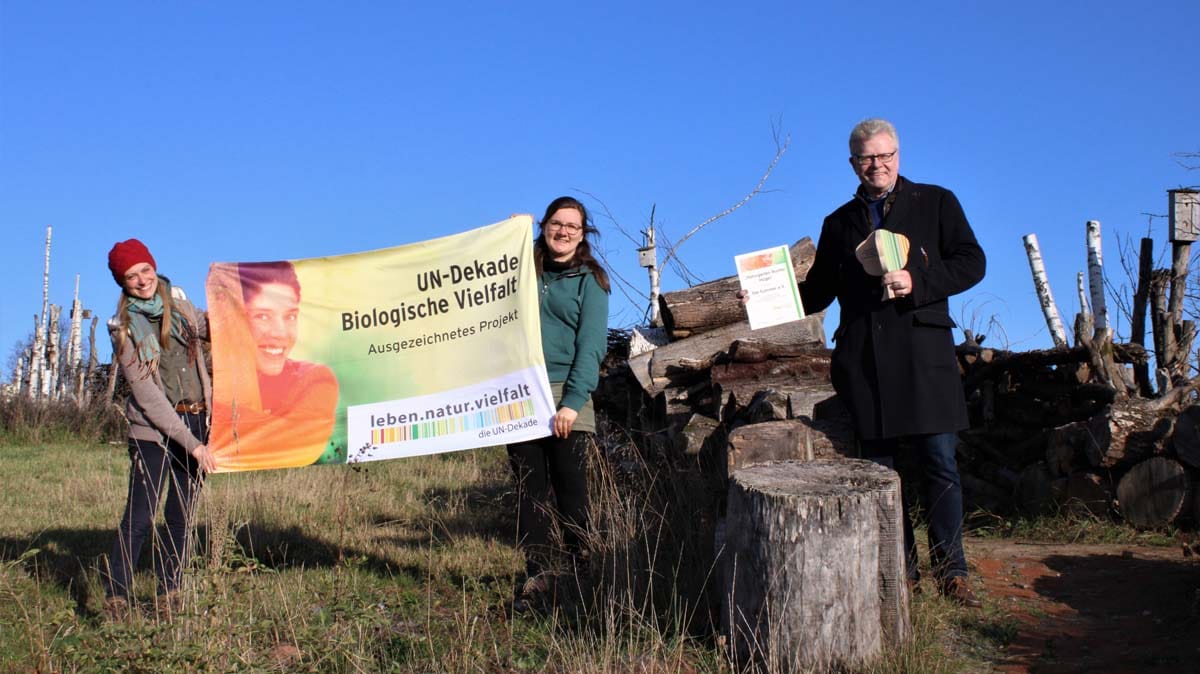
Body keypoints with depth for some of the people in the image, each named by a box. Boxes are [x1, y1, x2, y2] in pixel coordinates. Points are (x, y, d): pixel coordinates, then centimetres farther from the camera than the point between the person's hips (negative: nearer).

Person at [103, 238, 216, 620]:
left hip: (197, 423, 4)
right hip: (154, 429, -4)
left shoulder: (180, 308, 9)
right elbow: (145, 394, -10)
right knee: (140, 518, -8)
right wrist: (190, 443, -15)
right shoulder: (124, 328, -4)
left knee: (182, 517, 7)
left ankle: (169, 596, 16)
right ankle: (116, 599, 1)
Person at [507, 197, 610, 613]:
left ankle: (580, 578, 7)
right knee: (530, 490, 4)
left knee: (571, 490, -1)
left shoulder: (589, 280, 4)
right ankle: (536, 578, 8)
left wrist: (573, 402, -16)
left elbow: (591, 345, -4)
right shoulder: (525, 271, 16)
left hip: (566, 396, -3)